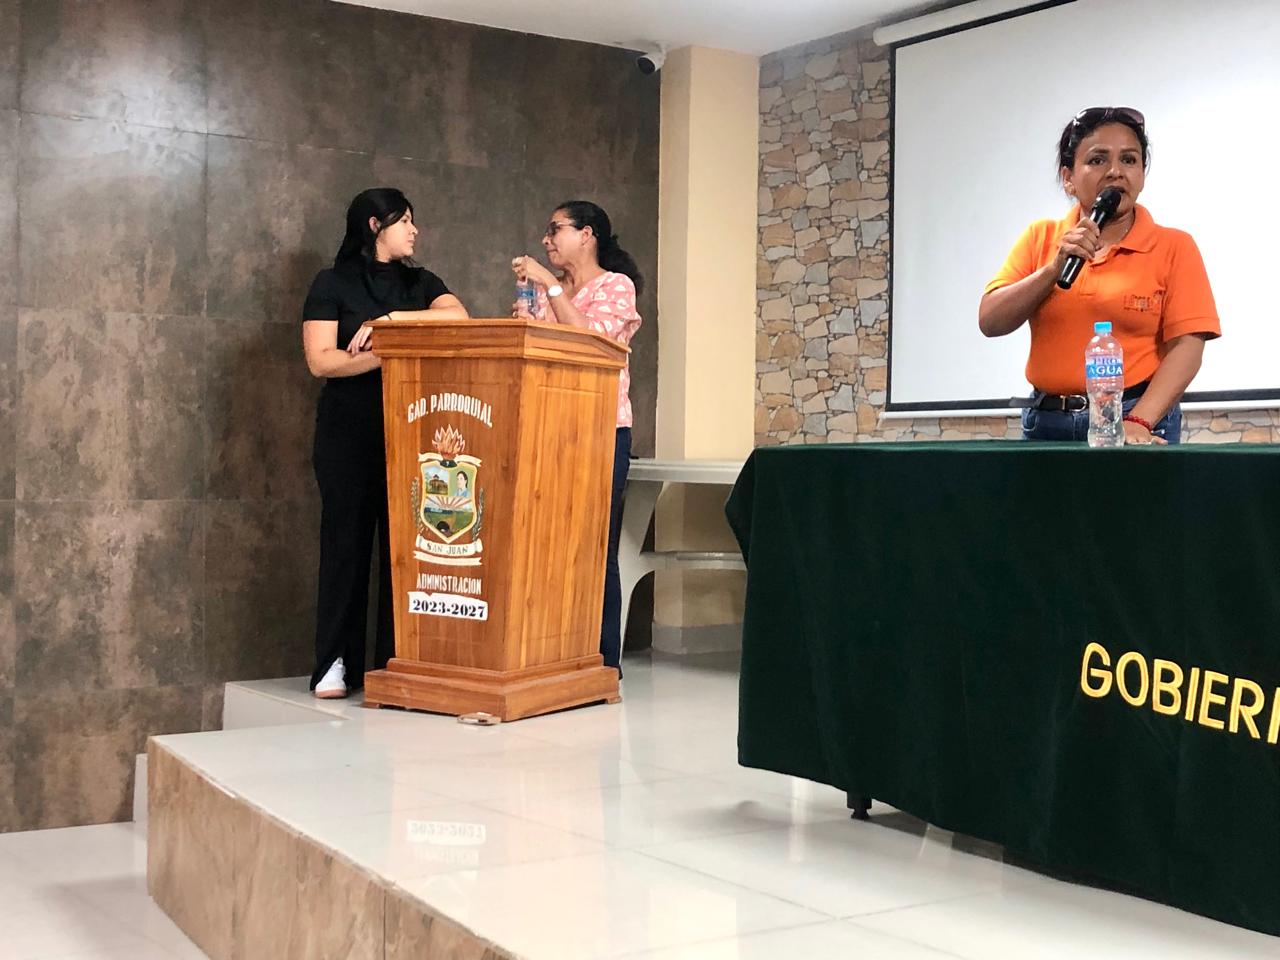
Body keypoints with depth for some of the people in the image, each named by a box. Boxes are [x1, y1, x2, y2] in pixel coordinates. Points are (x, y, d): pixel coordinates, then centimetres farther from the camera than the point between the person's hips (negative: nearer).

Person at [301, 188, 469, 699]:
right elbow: (320, 360, -6)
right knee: (347, 541, -2)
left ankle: (397, 661, 7)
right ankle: (336, 664, 4)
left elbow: (458, 317, -5)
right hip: (350, 433, -3)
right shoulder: (332, 284, 4)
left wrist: (395, 320, -15)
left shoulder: (422, 283, 15)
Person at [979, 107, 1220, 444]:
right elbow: (990, 322, -2)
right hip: (1047, 422, 2)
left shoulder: (1174, 247, -1)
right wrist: (1056, 267, -14)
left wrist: (1137, 423, -21)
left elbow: (1186, 345, -9)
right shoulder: (1039, 238, 6)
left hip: (1135, 426, -2)